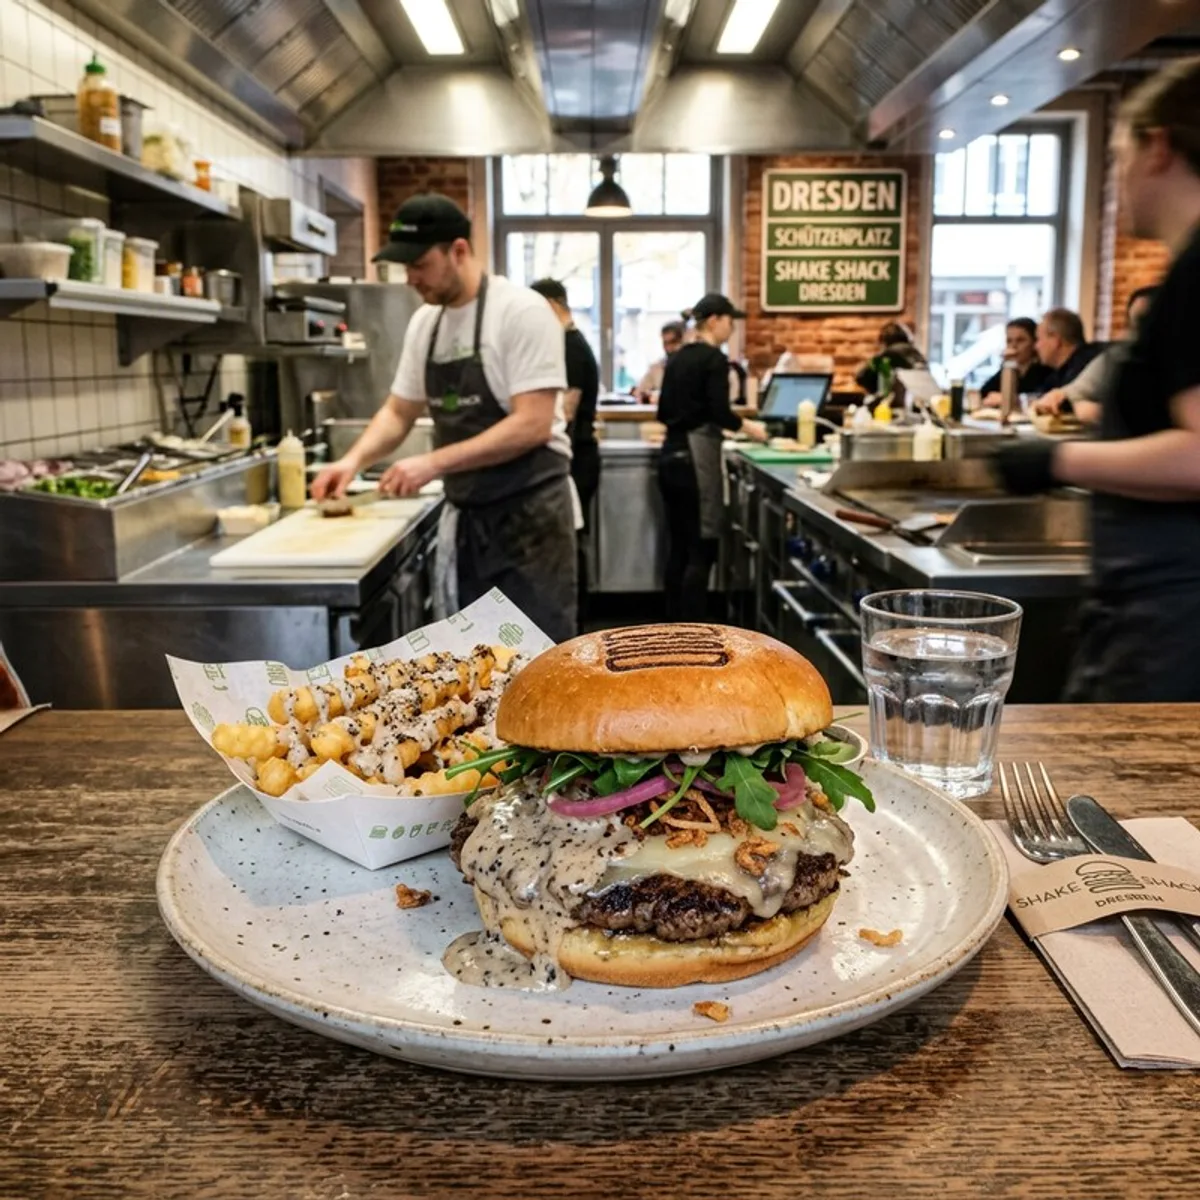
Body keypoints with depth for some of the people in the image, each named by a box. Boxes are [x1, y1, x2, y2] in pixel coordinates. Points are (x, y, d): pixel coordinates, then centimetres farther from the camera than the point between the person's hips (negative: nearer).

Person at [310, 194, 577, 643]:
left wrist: (433, 463, -24)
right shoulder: (424, 322, 8)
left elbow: (532, 425, -22)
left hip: (528, 513, -7)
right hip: (464, 515, 7)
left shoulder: (521, 311, -14)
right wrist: (353, 459, -2)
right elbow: (398, 411, 17)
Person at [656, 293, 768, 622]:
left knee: (678, 546, 12)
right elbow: (719, 411, -16)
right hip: (696, 456, -8)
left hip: (671, 453, 8)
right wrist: (747, 427, 0)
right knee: (701, 550, -4)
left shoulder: (677, 358, 14)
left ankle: (674, 625, 17)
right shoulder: (714, 358, -8)